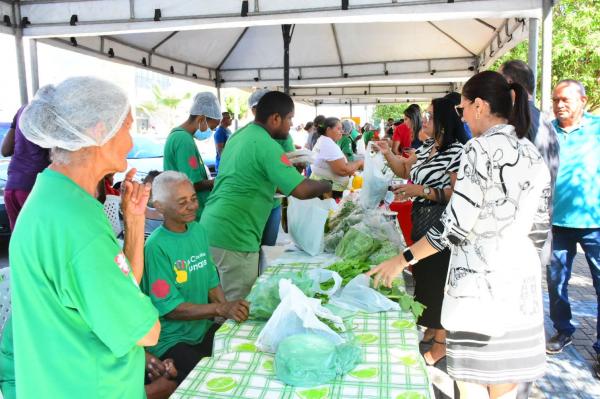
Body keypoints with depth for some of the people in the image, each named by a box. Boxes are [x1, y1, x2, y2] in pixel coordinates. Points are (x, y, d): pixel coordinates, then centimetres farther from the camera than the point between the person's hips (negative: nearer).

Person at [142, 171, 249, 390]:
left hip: (204, 328, 6)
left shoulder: (198, 230, 2)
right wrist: (220, 309, -25)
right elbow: (169, 308, -18)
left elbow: (212, 283, 6)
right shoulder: (156, 247, -19)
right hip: (171, 340, -6)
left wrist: (232, 313, -9)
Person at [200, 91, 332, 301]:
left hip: (212, 228, 9)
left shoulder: (240, 134, 11)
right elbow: (302, 190, -23)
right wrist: (327, 186, -4)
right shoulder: (266, 145, -17)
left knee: (221, 298, 21)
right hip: (233, 237, -9)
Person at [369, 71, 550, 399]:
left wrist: (402, 260, -11)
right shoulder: (533, 155, 8)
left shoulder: (481, 148, -13)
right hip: (521, 282, 7)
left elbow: (456, 225, -18)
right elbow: (539, 231, 12)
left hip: (479, 281, -7)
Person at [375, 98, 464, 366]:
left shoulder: (456, 151, -16)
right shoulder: (426, 147, 11)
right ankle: (431, 328, 38)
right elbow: (405, 170, 19)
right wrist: (387, 154, 3)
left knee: (438, 281, 1)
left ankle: (441, 343, 19)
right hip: (421, 223, 9)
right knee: (423, 276, 18)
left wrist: (423, 191, -25)